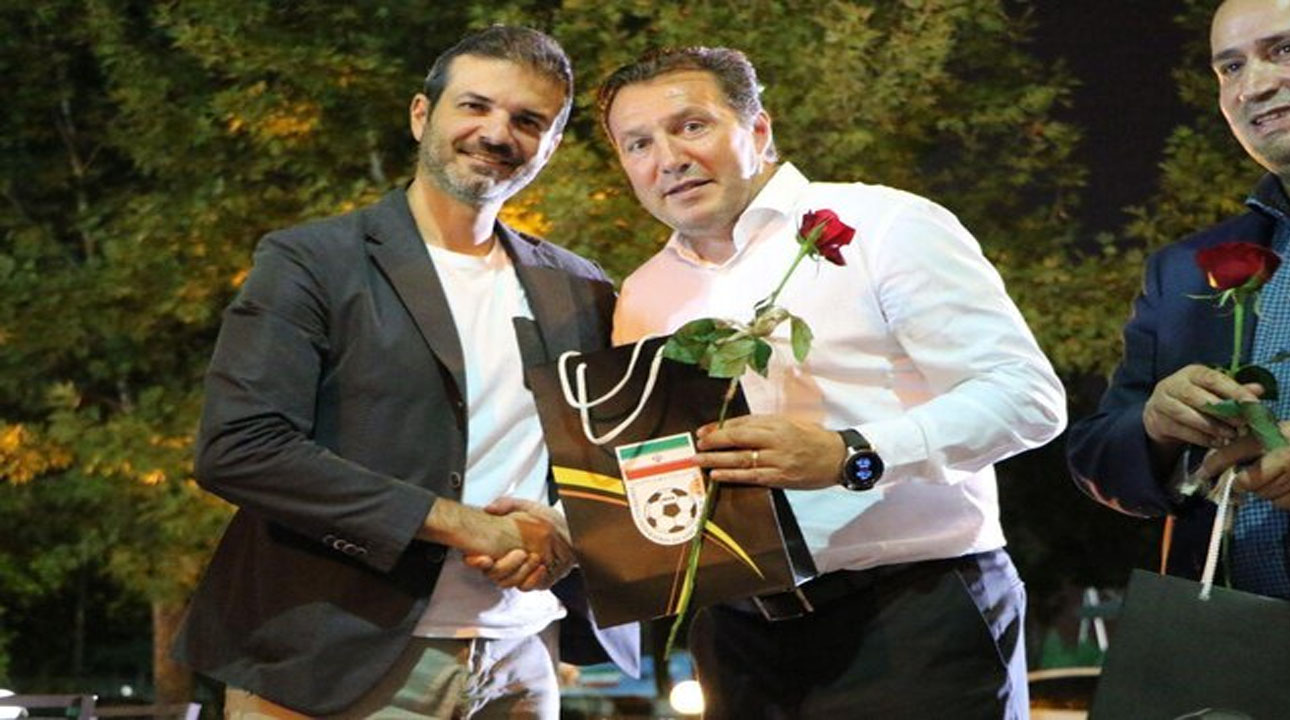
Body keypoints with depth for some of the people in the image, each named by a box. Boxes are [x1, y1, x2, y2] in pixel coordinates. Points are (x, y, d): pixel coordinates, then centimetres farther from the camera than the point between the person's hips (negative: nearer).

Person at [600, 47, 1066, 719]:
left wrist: (851, 457, -23)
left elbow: (1027, 393, -11)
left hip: (912, 628, -5)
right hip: (739, 635, 5)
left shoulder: (884, 227, -5)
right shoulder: (644, 297, 12)